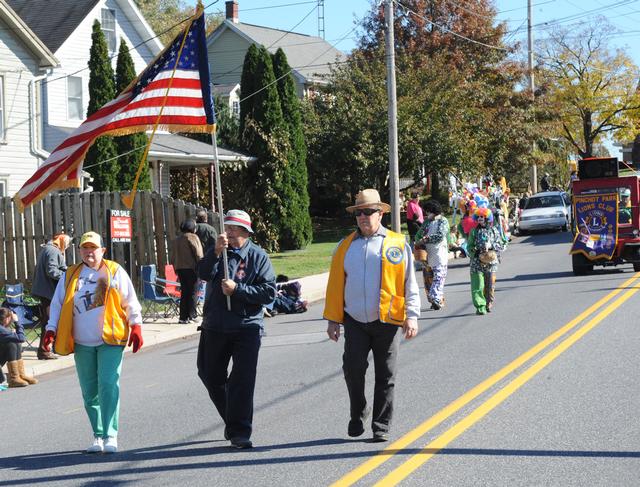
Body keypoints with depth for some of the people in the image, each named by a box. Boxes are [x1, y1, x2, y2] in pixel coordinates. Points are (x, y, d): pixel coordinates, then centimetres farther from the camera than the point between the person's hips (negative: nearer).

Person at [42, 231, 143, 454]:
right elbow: (57, 305, 11)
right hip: (82, 343, 3)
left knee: (108, 386, -14)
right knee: (89, 392, 7)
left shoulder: (115, 272, 3)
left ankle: (110, 435, -11)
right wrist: (51, 330, 0)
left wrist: (136, 326, -3)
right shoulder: (70, 276, 9)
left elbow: (130, 302, 5)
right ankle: (98, 436, 19)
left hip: (110, 340, -3)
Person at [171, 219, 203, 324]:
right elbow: (198, 254, -11)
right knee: (193, 292, -2)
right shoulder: (193, 237, -6)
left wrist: (176, 269, 20)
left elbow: (173, 257, 16)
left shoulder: (177, 240, 15)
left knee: (184, 292, 10)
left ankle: (183, 317, 7)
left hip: (180, 268, 6)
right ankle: (191, 316, -6)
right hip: (191, 268, -6)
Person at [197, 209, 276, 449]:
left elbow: (269, 292, -9)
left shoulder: (258, 256, -1)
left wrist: (237, 289, -17)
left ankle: (239, 432, -7)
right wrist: (216, 252, -29)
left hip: (247, 327, -4)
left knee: (242, 380, -11)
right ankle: (232, 420, 33)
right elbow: (204, 274, -14)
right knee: (210, 376, 13)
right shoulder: (217, 251, 6)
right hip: (215, 326, 4)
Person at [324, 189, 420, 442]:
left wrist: (412, 317, -4)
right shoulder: (345, 246, 9)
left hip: (387, 322, -1)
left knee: (385, 376, 4)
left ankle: (381, 426, 15)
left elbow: (409, 284, 4)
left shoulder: (398, 244, 3)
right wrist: (332, 319, 5)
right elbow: (335, 284, 9)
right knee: (352, 369, -10)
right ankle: (358, 414, 14)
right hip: (355, 321, 1)